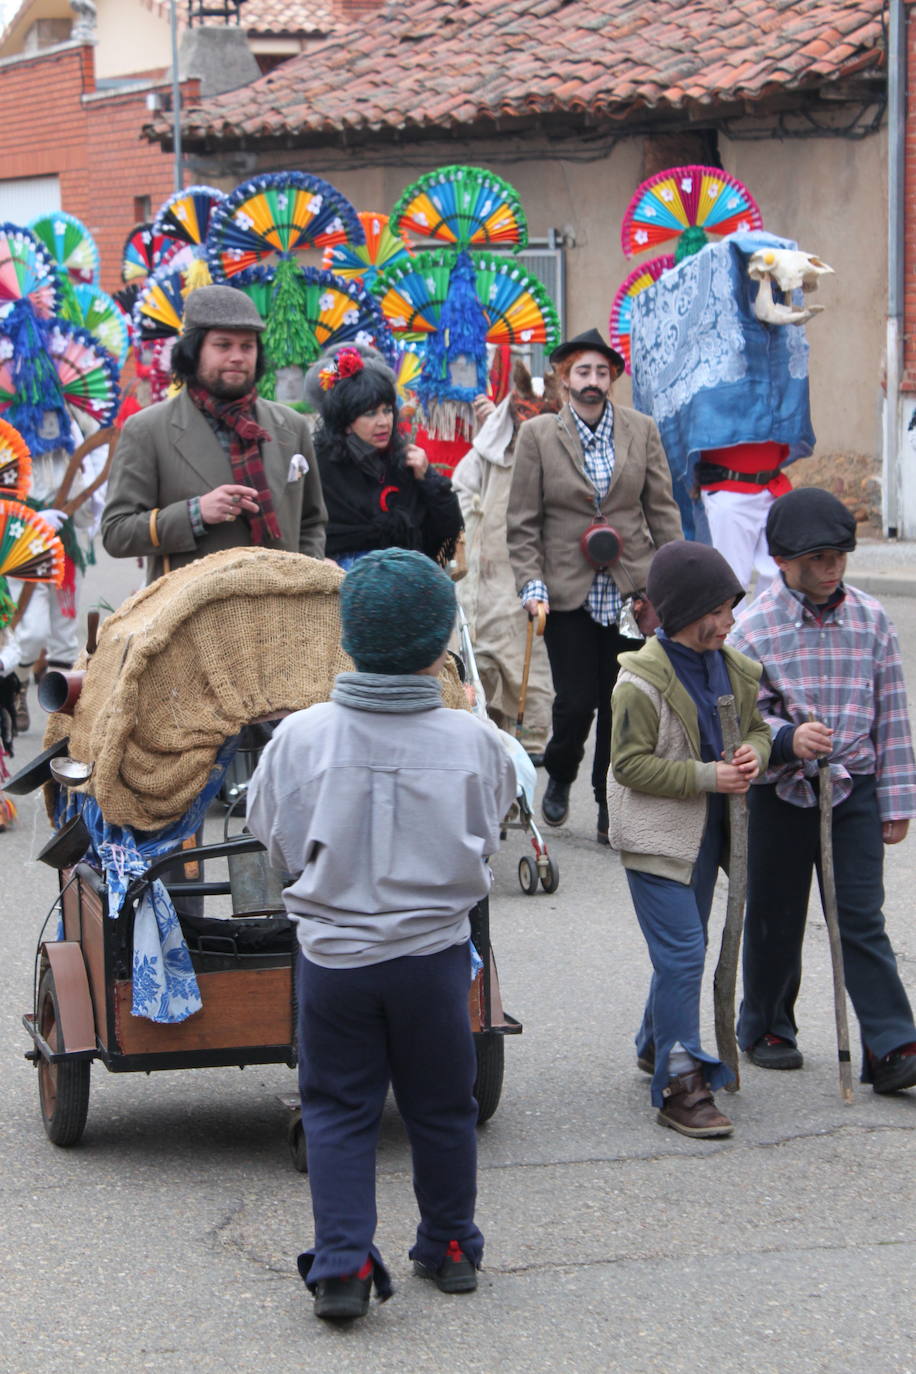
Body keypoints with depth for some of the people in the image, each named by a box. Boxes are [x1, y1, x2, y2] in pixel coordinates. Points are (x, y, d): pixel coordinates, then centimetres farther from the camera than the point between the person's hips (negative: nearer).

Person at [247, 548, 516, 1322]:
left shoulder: (301, 737, -13)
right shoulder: (472, 742, -13)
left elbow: (277, 843, 1)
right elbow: (488, 840, 3)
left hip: (332, 955, 0)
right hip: (434, 951, 1)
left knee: (338, 1110, 10)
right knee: (441, 1106, 17)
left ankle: (343, 1264, 2)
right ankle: (450, 1248, 30)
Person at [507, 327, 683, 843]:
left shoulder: (641, 430, 6)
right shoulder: (538, 435, 0)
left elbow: (662, 509, 8)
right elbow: (523, 522, 2)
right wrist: (531, 584, -8)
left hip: (631, 587, 1)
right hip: (568, 592, -1)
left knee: (621, 704, 1)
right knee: (576, 702, -1)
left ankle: (611, 808, 14)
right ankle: (560, 778, 29)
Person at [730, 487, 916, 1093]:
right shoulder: (755, 628, -8)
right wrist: (787, 739, -26)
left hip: (854, 792, 1)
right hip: (780, 793, -1)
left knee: (861, 921, -2)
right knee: (776, 918, 13)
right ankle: (766, 1026, 31)